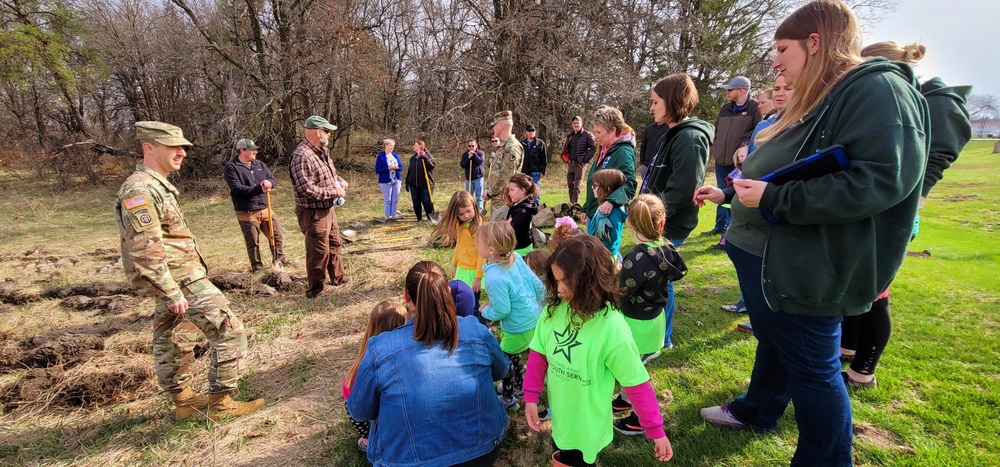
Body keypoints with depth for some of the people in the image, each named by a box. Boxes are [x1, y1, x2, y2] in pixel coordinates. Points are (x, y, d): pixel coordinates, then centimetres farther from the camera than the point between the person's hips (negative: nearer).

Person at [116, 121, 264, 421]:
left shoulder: (157, 186, 14)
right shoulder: (140, 189, -19)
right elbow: (145, 251, -25)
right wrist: (172, 292, -24)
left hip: (172, 281, 11)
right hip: (180, 280, -11)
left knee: (174, 341, 19)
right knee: (229, 331, -8)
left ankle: (183, 401, 34)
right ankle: (221, 403, 1)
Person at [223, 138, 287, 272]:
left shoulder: (259, 165, 13)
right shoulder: (231, 167, -5)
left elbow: (274, 180, 11)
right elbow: (237, 188, -16)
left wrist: (269, 182, -14)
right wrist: (259, 188, -21)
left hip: (265, 209, 5)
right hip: (247, 213, -5)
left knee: (278, 236, 6)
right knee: (253, 243, 4)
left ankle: (278, 264, 20)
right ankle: (257, 269, 17)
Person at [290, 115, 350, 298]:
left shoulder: (322, 150, 7)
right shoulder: (302, 156, -24)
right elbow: (307, 189, -28)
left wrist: (340, 180, 5)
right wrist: (334, 192, -21)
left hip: (328, 208, 10)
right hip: (313, 212, -10)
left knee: (334, 244, 23)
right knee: (319, 251, 1)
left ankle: (339, 277, 41)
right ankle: (316, 289, 17)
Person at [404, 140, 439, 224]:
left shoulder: (428, 155, -2)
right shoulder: (412, 158, 14)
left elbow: (431, 166, -19)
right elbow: (409, 171, 19)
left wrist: (424, 157, -28)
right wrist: (407, 182, 16)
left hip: (425, 184, -6)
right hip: (414, 185, 6)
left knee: (427, 202, -4)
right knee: (416, 203, 8)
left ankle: (431, 218, 11)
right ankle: (419, 219, 18)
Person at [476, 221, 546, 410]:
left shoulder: (495, 278, -31)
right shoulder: (516, 258, -9)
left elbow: (502, 311, -23)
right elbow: (536, 283, -1)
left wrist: (485, 311, -3)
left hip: (519, 329, -8)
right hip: (535, 318, 8)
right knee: (511, 355, 29)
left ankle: (508, 398, 36)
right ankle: (519, 385, 50)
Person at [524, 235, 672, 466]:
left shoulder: (612, 329, -27)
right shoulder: (553, 310, -15)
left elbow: (638, 385, -17)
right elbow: (538, 355, -2)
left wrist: (656, 430, -10)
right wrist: (531, 397, -5)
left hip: (587, 425, -4)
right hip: (558, 416, 4)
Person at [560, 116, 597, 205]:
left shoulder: (587, 135, -6)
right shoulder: (570, 136, 13)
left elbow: (594, 148, -11)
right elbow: (565, 148, 24)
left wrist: (585, 160, -12)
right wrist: (567, 159, 11)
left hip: (580, 164, -6)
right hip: (571, 164, 6)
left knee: (576, 187, -6)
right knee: (570, 185, 11)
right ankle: (571, 204, 20)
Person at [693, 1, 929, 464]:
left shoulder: (876, 89, -16)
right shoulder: (817, 99, 15)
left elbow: (879, 180, -27)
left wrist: (773, 198, -27)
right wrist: (728, 192, 24)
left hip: (803, 269, -9)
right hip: (763, 255, 10)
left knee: (812, 366, 6)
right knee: (773, 344, 25)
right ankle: (756, 411, 45)